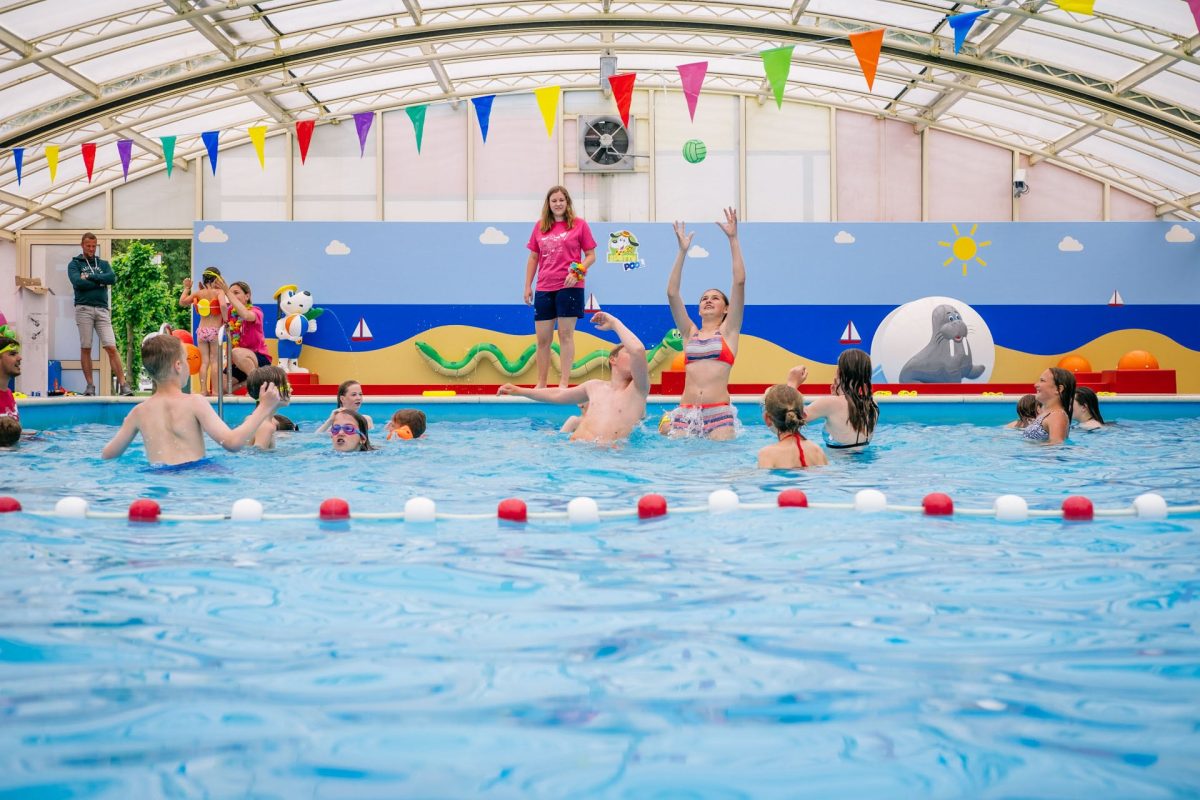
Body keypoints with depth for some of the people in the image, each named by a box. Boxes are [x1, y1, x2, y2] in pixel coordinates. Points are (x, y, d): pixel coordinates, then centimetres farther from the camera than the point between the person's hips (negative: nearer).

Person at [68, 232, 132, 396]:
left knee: (111, 348, -6)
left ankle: (123, 385, -11)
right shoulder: (75, 264, 9)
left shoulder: (103, 264, 18)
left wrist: (91, 277, -6)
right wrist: (100, 283, -2)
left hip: (102, 309, 2)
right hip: (84, 308, -2)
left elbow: (112, 278, -1)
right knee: (85, 348, 0)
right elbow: (77, 281, -10)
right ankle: (90, 385, 5)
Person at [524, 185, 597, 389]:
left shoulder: (579, 225, 2)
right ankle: (541, 384, 14)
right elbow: (533, 258, 16)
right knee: (542, 338, 5)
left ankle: (564, 383, 1)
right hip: (544, 288, 4)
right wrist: (527, 286, 11)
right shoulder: (540, 226, 12)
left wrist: (577, 273, -14)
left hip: (569, 287, -3)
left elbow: (591, 255, 2)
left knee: (566, 335, -2)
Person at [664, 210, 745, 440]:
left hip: (719, 412, -2)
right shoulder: (690, 333, 17)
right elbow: (672, 293, 9)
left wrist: (733, 239, 1)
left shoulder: (728, 331, 11)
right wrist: (682, 251, 6)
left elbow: (739, 283, 3)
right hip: (685, 412, 2)